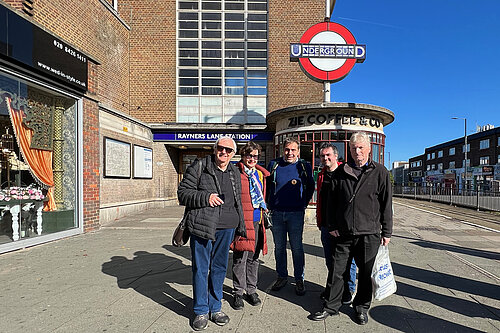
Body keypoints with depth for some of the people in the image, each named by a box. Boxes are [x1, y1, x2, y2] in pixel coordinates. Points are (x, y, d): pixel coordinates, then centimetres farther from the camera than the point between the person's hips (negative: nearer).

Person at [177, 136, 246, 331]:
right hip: (202, 227, -4)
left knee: (219, 268, 13)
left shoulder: (235, 173, 13)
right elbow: (183, 193, -5)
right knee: (200, 269, 4)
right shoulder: (198, 167, -3)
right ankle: (201, 311, 21)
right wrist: (205, 197, -19)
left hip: (226, 229, 5)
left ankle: (215, 308, 30)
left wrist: (240, 227, 22)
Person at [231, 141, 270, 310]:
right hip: (241, 220, -6)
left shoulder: (260, 174, 13)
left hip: (256, 220, 6)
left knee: (253, 257, 14)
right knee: (240, 258, 1)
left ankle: (251, 290, 28)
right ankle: (238, 292, 17)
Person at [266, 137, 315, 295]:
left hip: (296, 214, -2)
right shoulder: (274, 164, 4)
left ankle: (299, 279, 19)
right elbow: (267, 186, 14)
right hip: (276, 213, 2)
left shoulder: (305, 167, 1)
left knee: (297, 248, 6)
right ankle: (282, 276, 27)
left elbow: (310, 187, 14)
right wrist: (269, 205, 11)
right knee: (279, 247, 12)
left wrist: (303, 204, 9)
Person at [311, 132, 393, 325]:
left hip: (369, 234, -1)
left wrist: (386, 232, 1)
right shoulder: (341, 172, 6)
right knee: (336, 270, 7)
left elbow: (386, 204, 2)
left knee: (366, 273, 12)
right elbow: (332, 200, 10)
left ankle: (361, 306, 32)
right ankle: (331, 306, 23)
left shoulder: (380, 172, 1)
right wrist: (332, 225, 4)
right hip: (343, 233, 2)